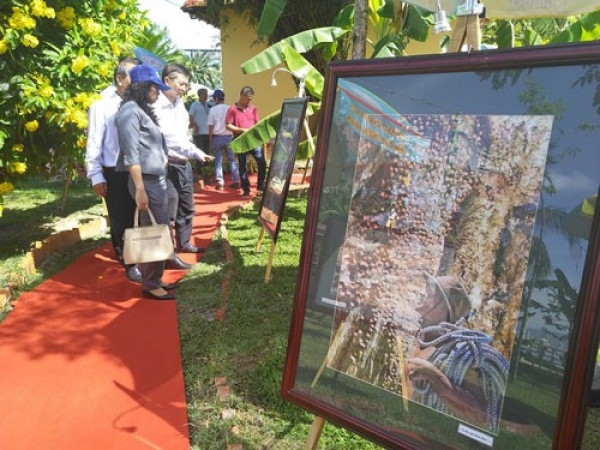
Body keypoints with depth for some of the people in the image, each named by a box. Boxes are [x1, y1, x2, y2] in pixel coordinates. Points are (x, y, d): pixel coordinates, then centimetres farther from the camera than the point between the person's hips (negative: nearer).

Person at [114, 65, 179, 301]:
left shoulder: (142, 110, 19)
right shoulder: (130, 111, -10)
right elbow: (131, 153, -18)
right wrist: (140, 188, -22)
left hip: (157, 179, 10)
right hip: (146, 181, -10)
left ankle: (153, 279, 21)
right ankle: (151, 285, 4)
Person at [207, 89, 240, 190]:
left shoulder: (213, 109, -6)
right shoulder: (230, 108, 0)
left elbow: (211, 126, -6)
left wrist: (210, 140, 2)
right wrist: (233, 136, 12)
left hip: (217, 137, -2)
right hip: (229, 137, 2)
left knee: (218, 160, 6)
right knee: (232, 160, 10)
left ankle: (220, 182, 2)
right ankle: (236, 181, 10)